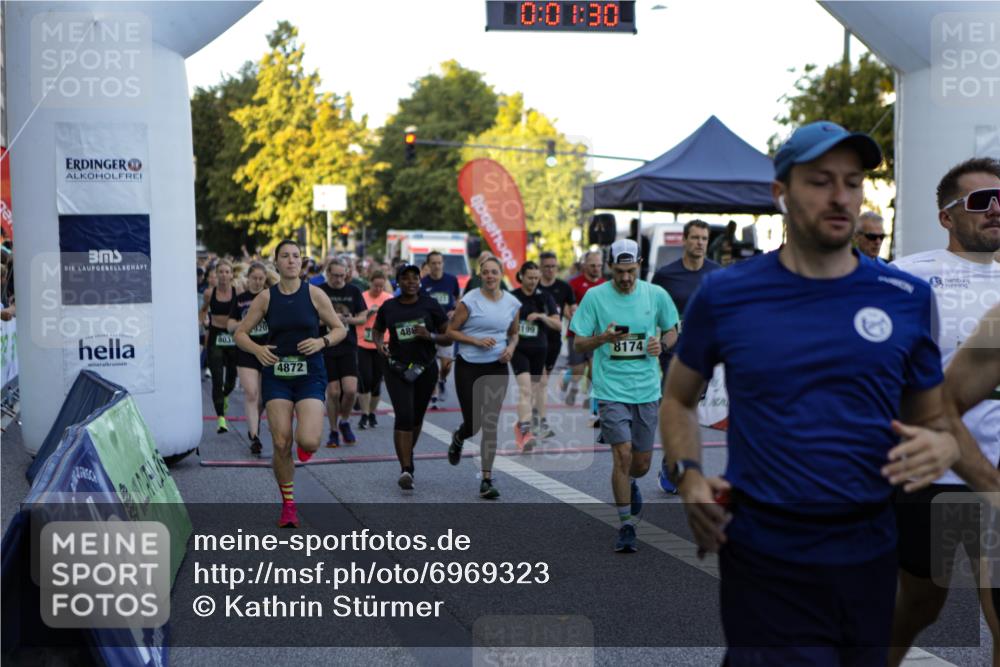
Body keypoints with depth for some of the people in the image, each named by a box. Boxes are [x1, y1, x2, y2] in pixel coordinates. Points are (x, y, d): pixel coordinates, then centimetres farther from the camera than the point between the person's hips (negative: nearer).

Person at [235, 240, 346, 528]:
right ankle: (288, 505, 14)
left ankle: (305, 444, 23)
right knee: (281, 444, -4)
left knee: (308, 441, -18)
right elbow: (240, 333, 6)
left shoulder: (314, 294, -1)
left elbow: (340, 329, 4)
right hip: (276, 375, 1)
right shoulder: (266, 297, 2)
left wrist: (323, 341, -16)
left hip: (310, 374, -1)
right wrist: (257, 349, -14)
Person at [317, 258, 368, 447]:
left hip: (348, 347, 1)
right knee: (333, 392, 0)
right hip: (326, 348, -1)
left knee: (350, 389, -11)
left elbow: (363, 317, 7)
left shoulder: (353, 291, 6)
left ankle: (345, 422, 16)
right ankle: (333, 431, 17)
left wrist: (348, 319, -13)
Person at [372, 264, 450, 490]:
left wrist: (430, 336, -18)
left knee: (417, 418, 14)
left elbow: (449, 337, 1)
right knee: (404, 416, -15)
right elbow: (377, 330, 19)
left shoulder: (431, 305, -2)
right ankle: (406, 469, -16)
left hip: (425, 369, 1)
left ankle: (407, 453, 41)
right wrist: (379, 344, -3)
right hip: (397, 368, -1)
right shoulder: (388, 307, 0)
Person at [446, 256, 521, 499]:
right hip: (468, 367, -2)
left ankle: (487, 480, 4)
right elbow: (451, 330, -3)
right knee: (473, 423, -1)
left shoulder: (512, 303, 4)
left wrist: (511, 348, -3)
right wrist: (476, 340, -16)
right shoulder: (469, 301, -8)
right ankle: (458, 439, 38)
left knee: (490, 424, -2)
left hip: (497, 368, 3)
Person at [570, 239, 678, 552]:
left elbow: (672, 331, 16)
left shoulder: (656, 294, 3)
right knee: (622, 454, -13)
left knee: (642, 461, 9)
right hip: (611, 389, -3)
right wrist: (604, 338, -20)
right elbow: (579, 343, 0)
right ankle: (627, 525, 2)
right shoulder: (594, 296, -3)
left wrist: (661, 344, -7)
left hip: (647, 389, 3)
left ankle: (630, 484, 46)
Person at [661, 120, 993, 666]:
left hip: (870, 560, 3)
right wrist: (688, 476, -6)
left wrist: (944, 446, -12)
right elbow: (679, 399, 11)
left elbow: (936, 417, 11)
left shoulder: (908, 299, 2)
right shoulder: (724, 294, -2)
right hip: (764, 566, -2)